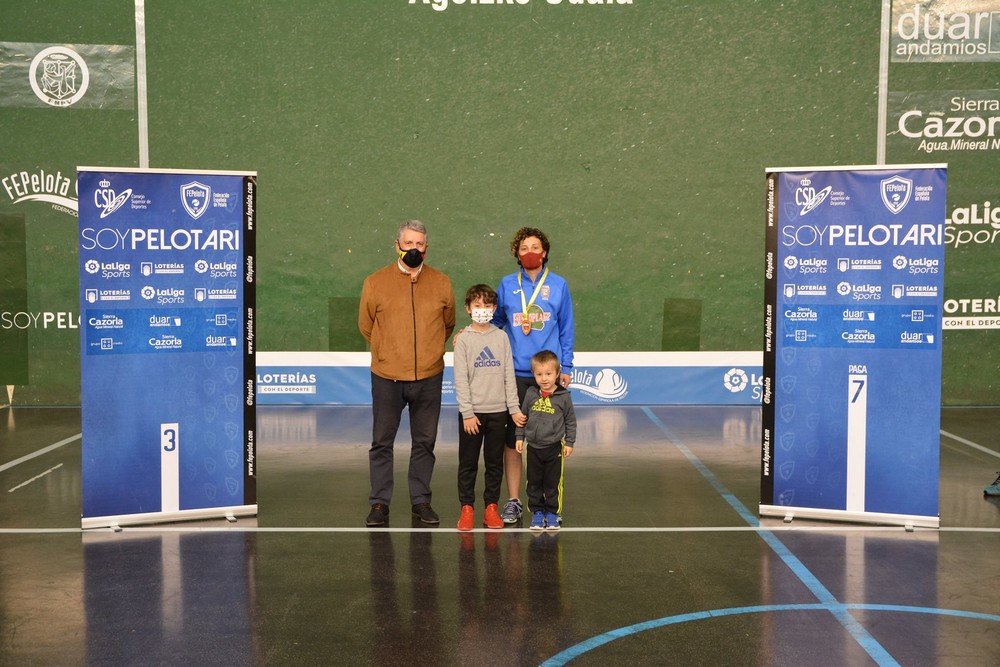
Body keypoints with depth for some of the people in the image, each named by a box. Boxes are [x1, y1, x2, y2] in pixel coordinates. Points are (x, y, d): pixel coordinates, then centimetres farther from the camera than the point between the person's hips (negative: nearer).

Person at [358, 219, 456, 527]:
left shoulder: (441, 283, 4)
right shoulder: (375, 283, -1)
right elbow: (366, 327, 9)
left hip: (429, 378, 2)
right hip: (387, 378, -1)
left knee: (424, 442, 10)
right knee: (382, 443, 5)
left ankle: (421, 500, 21)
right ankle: (380, 503, 15)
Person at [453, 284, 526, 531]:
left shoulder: (501, 337, 7)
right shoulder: (463, 339, 0)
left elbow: (509, 375, 7)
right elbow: (460, 379, -4)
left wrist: (514, 408, 0)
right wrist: (467, 413, -11)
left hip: (498, 411, 2)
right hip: (472, 411, -2)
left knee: (495, 462, 7)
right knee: (468, 462, 3)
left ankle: (491, 508, 15)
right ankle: (467, 508, 12)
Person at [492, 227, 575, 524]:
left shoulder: (558, 285, 5)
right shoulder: (507, 285, 6)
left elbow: (566, 329, 7)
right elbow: (495, 322, 14)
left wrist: (566, 368, 3)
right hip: (515, 372, 1)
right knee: (512, 438, 3)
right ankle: (513, 502, 13)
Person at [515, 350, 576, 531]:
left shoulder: (563, 396, -7)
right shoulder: (530, 394, -1)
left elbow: (571, 421, 1)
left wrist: (569, 443, -1)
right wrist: (520, 437, 6)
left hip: (554, 448, -2)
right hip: (533, 447, 2)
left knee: (552, 483, 6)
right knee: (534, 483, 9)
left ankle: (552, 513, 18)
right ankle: (537, 513, 20)